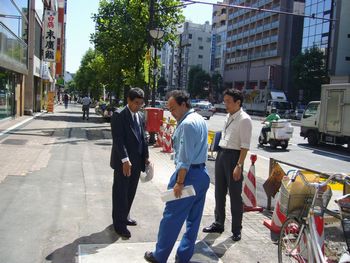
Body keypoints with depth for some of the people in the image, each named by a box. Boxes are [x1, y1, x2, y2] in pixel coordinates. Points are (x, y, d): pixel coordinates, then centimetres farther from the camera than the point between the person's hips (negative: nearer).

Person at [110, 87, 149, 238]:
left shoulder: (140, 117, 13)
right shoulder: (119, 115, -11)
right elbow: (118, 139, -18)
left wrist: (145, 156, 9)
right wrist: (125, 159, -24)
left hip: (137, 161, 7)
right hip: (123, 162, -7)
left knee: (130, 192, 15)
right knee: (120, 193, 3)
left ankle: (124, 217, 32)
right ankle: (119, 223, 13)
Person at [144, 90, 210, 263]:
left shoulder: (187, 124, -17)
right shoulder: (200, 120, 13)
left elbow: (185, 158, -20)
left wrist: (179, 182, -18)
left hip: (188, 174, -9)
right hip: (203, 174, 10)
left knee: (171, 217, 3)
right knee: (194, 218, 13)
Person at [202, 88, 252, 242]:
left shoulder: (244, 119, -14)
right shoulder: (228, 116, 11)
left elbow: (245, 146, -18)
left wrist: (239, 165, -22)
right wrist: (220, 154, 15)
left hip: (234, 156, -8)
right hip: (221, 154, 8)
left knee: (235, 195, 3)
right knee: (219, 192, 17)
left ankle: (236, 230, 18)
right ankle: (218, 224, 33)